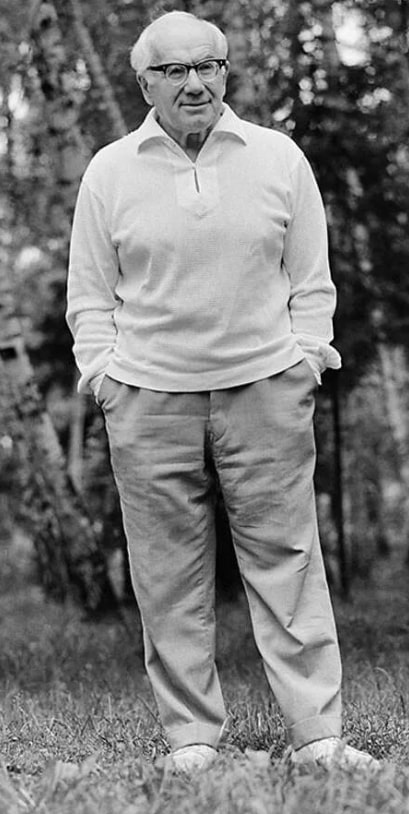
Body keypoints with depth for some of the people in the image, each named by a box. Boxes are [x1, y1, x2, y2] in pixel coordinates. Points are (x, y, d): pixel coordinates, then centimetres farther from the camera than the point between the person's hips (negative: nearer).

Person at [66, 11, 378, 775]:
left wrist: (306, 361, 2)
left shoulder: (278, 158, 7)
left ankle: (317, 734, 1)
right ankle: (192, 738, 9)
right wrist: (105, 376, 0)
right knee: (169, 577, 1)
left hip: (265, 391, 0)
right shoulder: (109, 172, 6)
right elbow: (89, 294, 10)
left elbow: (311, 278, 11)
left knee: (287, 561, -2)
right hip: (148, 398, 0)